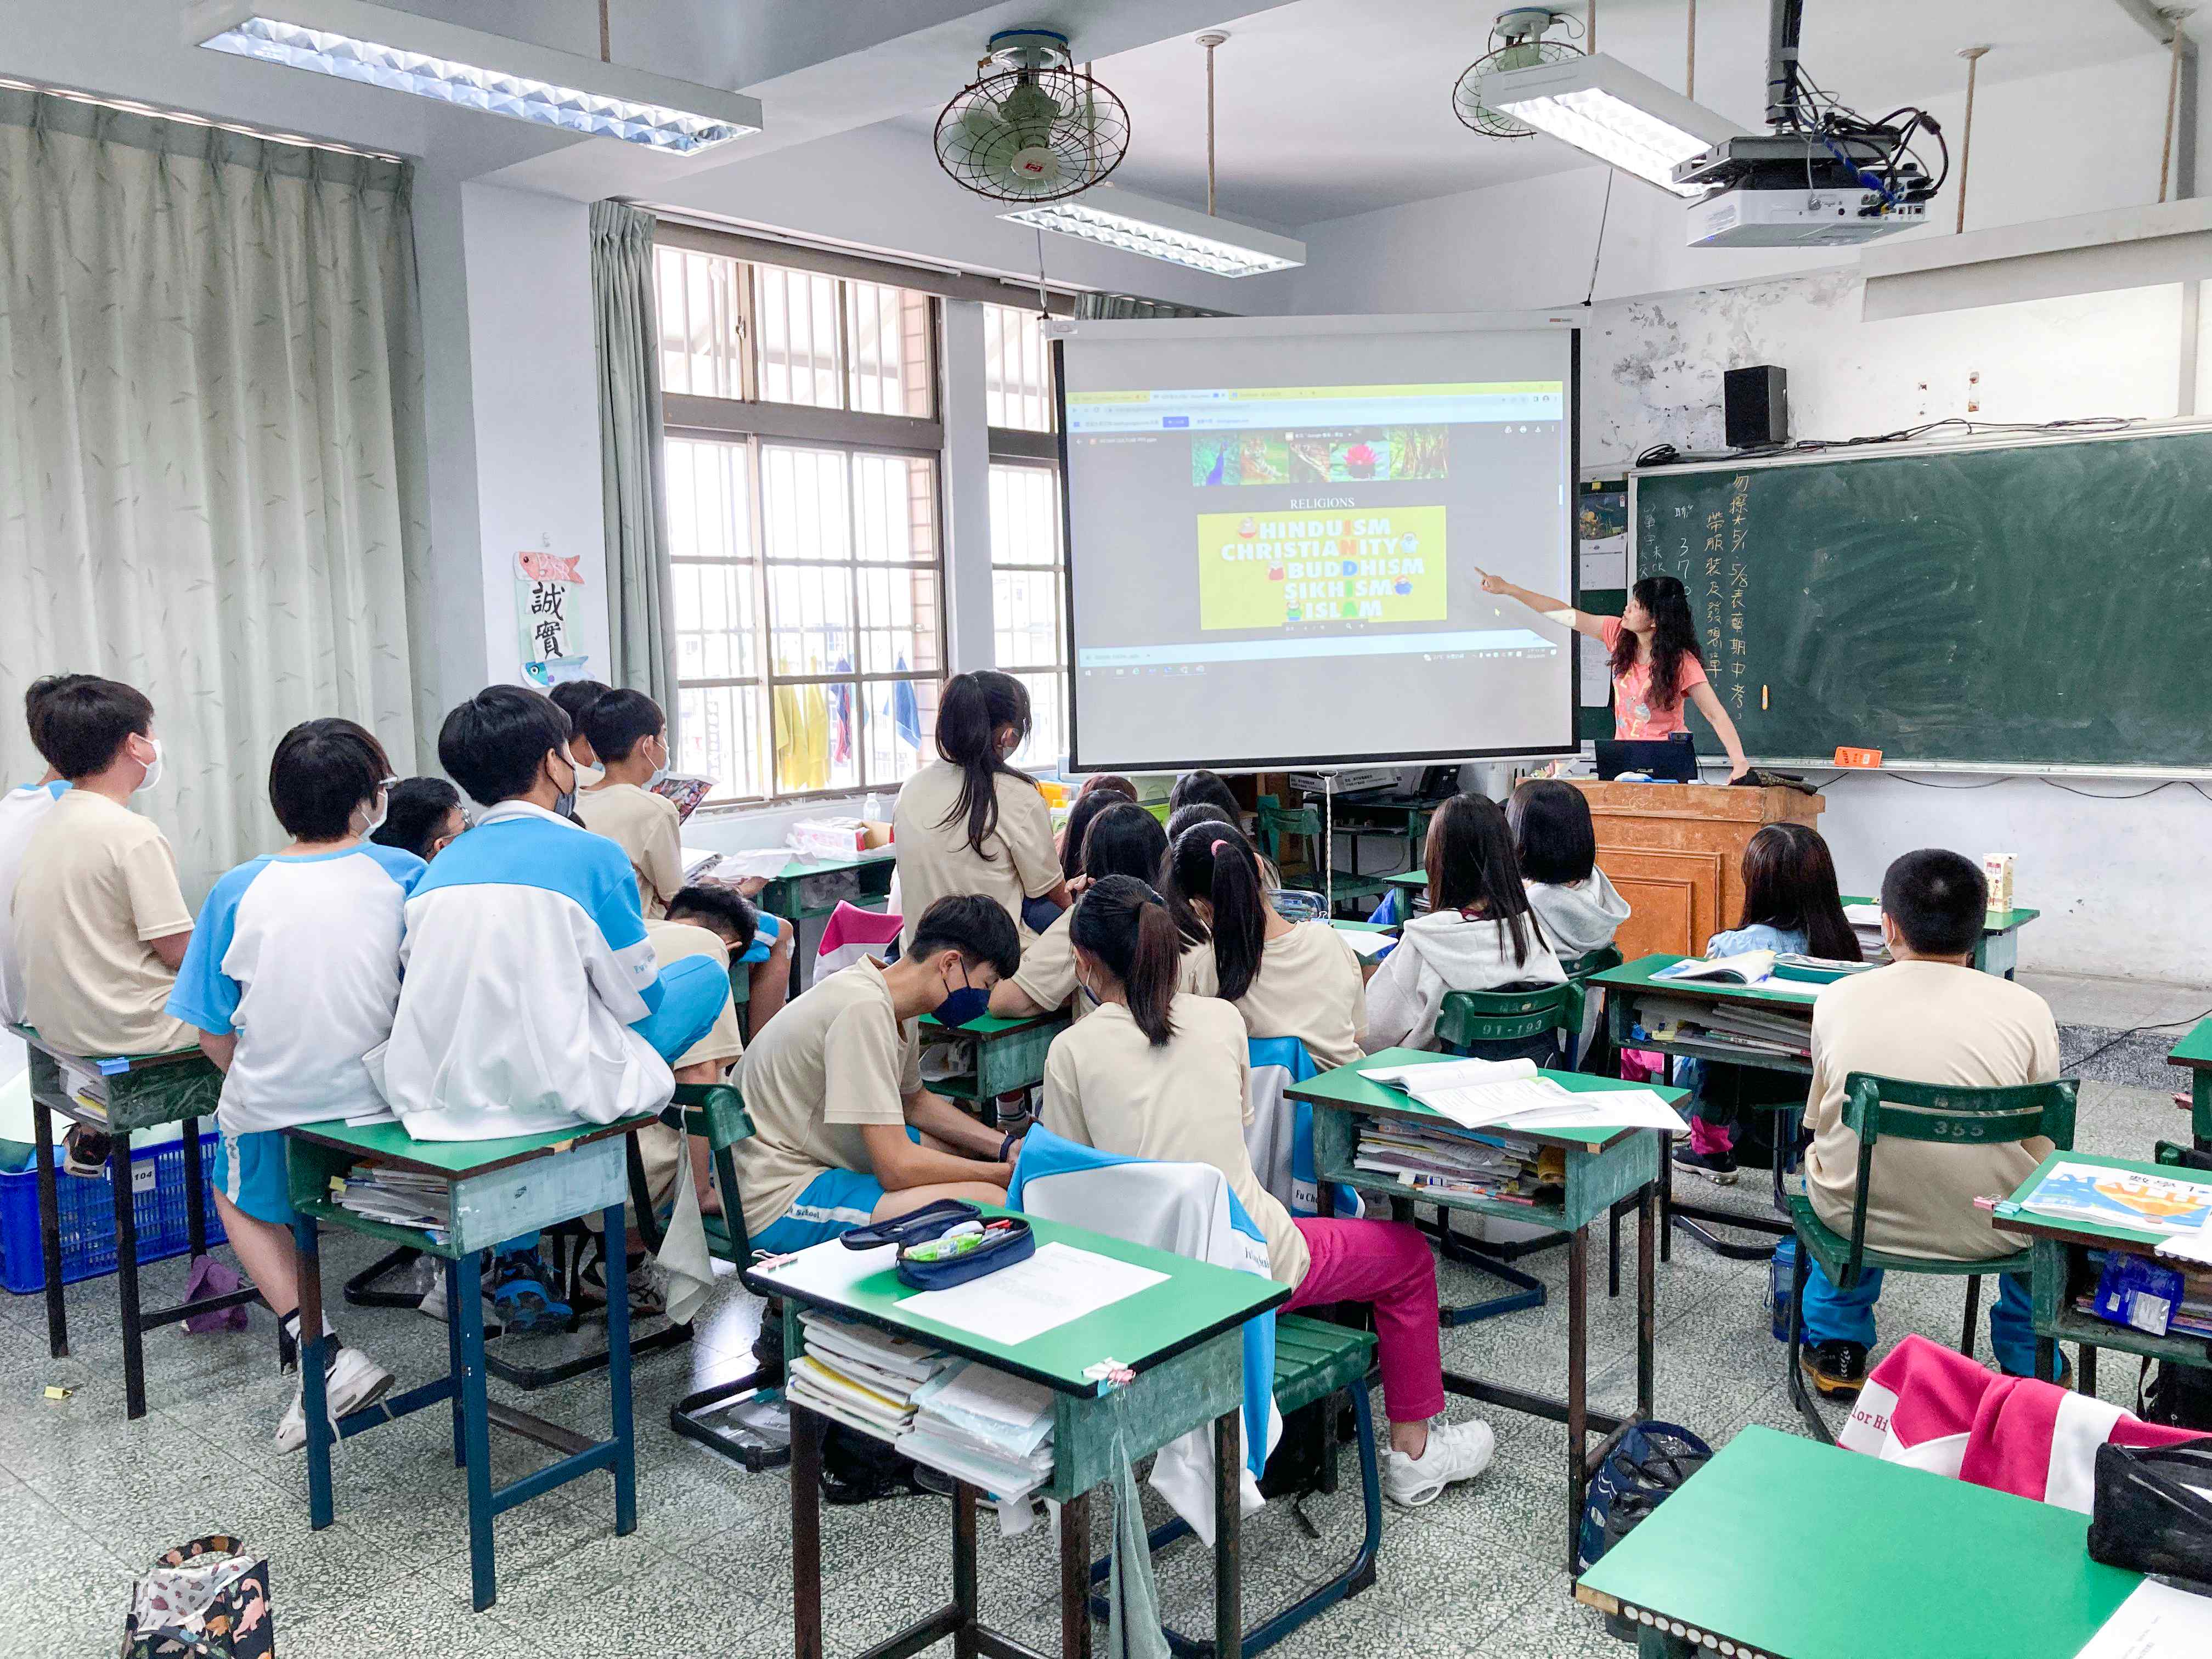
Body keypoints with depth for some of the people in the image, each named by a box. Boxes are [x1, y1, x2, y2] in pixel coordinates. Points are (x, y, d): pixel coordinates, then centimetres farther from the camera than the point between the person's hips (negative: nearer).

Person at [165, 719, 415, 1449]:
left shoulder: (238, 891, -8)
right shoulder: (404, 875, -9)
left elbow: (214, 1036, -3)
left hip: (276, 1111, -1)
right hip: (388, 1106, 1)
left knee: (239, 1196, 32)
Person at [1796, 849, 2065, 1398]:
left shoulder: (1839, 998, -6)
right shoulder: (2026, 1008, -10)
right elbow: (2040, 1147, 2)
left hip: (1858, 1216, 1)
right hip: (1986, 1230, -1)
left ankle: (1836, 1350, 39)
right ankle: (2028, 1364, 41)